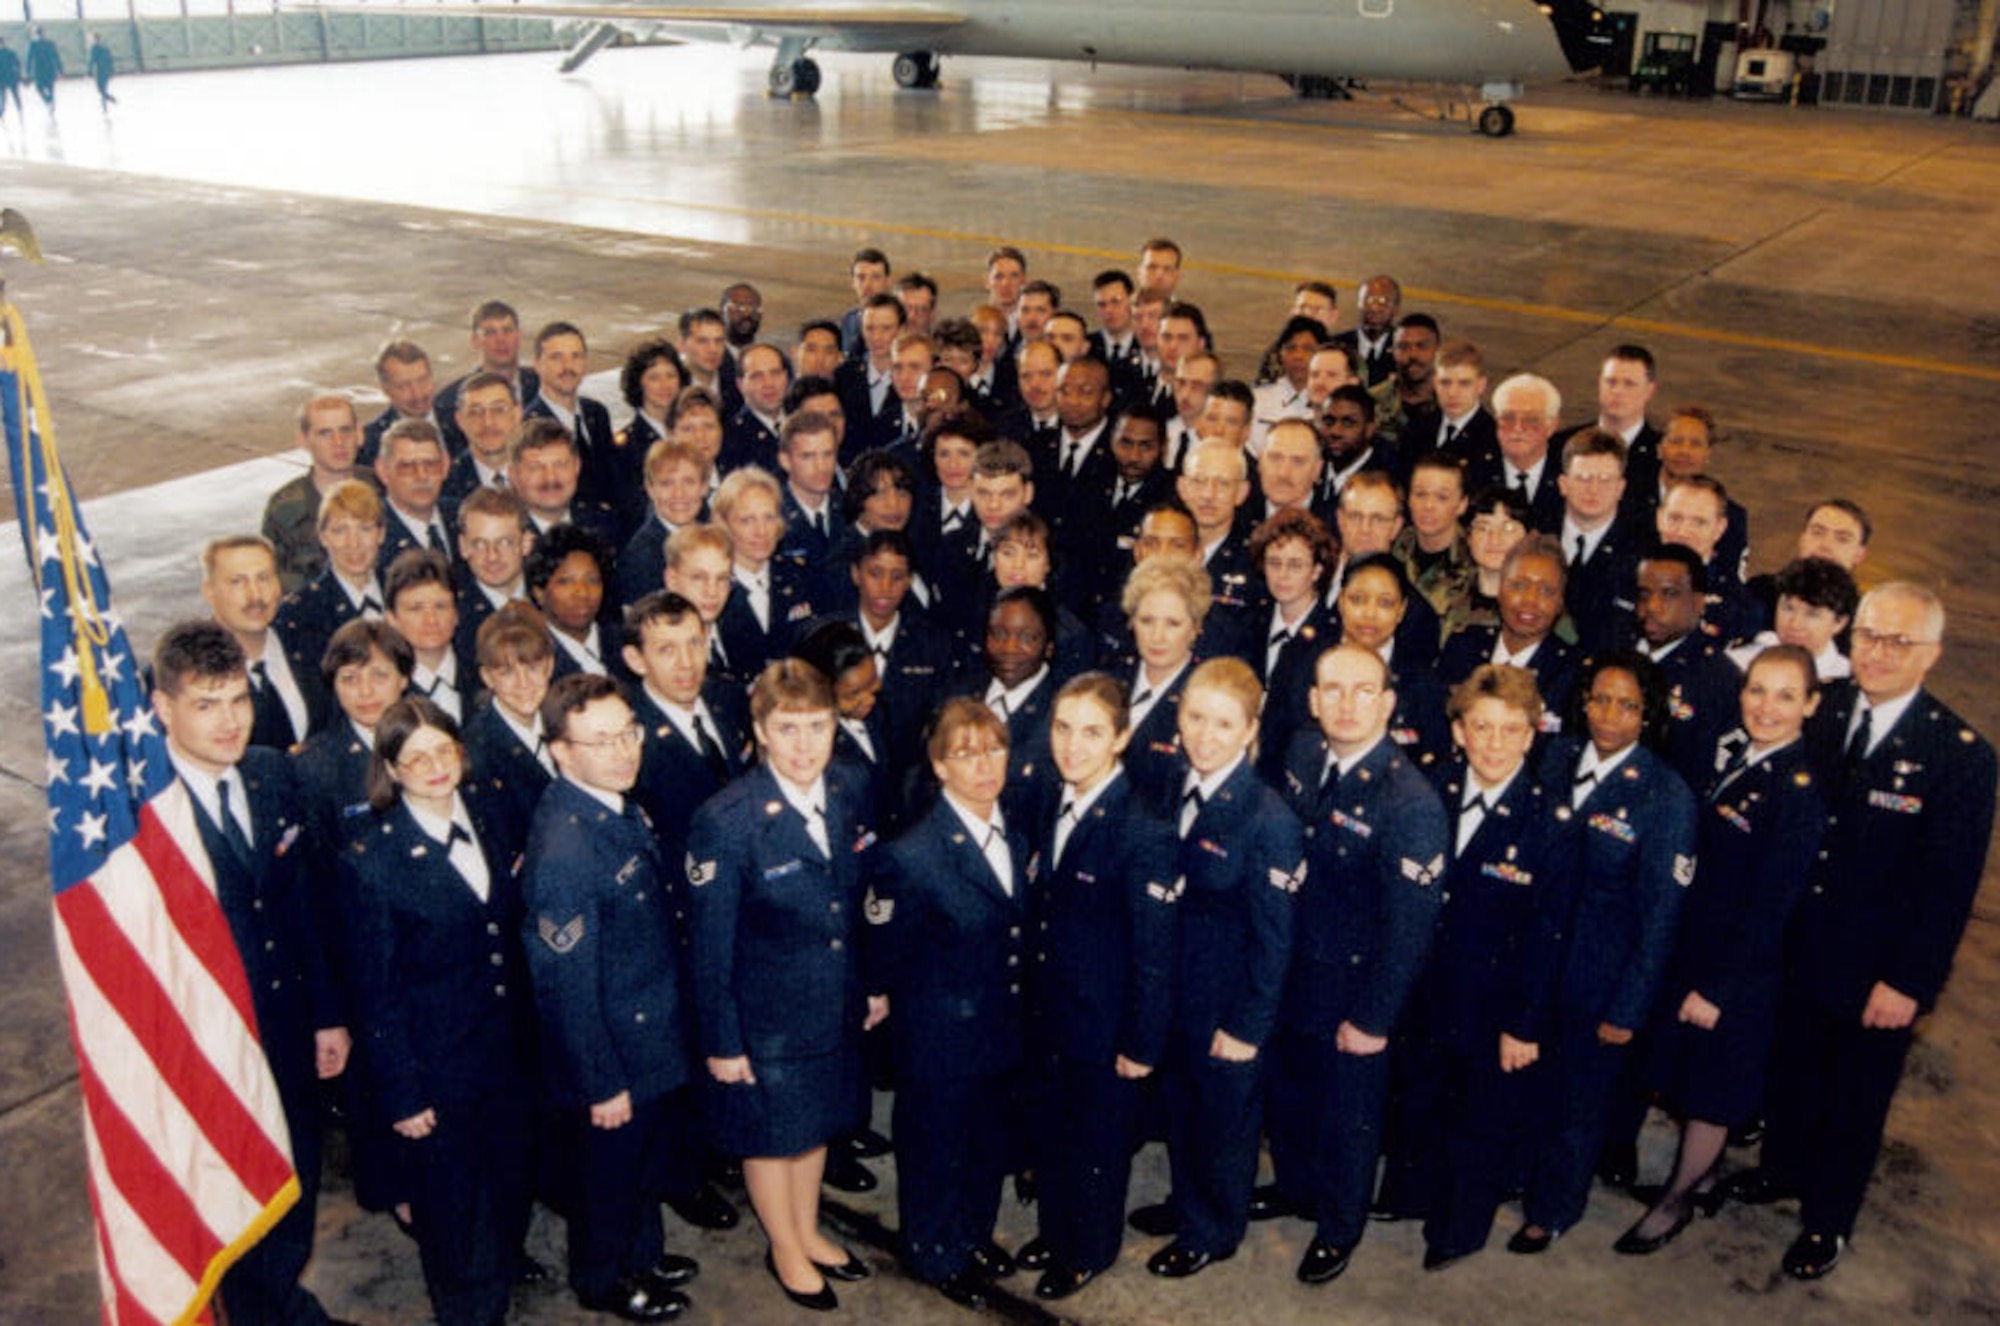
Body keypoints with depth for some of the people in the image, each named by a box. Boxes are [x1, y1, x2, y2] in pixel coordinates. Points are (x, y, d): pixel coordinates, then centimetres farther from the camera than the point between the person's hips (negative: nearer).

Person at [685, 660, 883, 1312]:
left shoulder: (848, 793, -8)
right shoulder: (725, 823, -26)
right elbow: (710, 948, -18)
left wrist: (873, 984, 11)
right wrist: (720, 1041, -12)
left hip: (836, 1006, 5)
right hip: (766, 1017, -5)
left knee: (816, 1122, 24)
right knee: (770, 1135, 18)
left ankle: (808, 1233, 49)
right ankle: (786, 1252, 43)